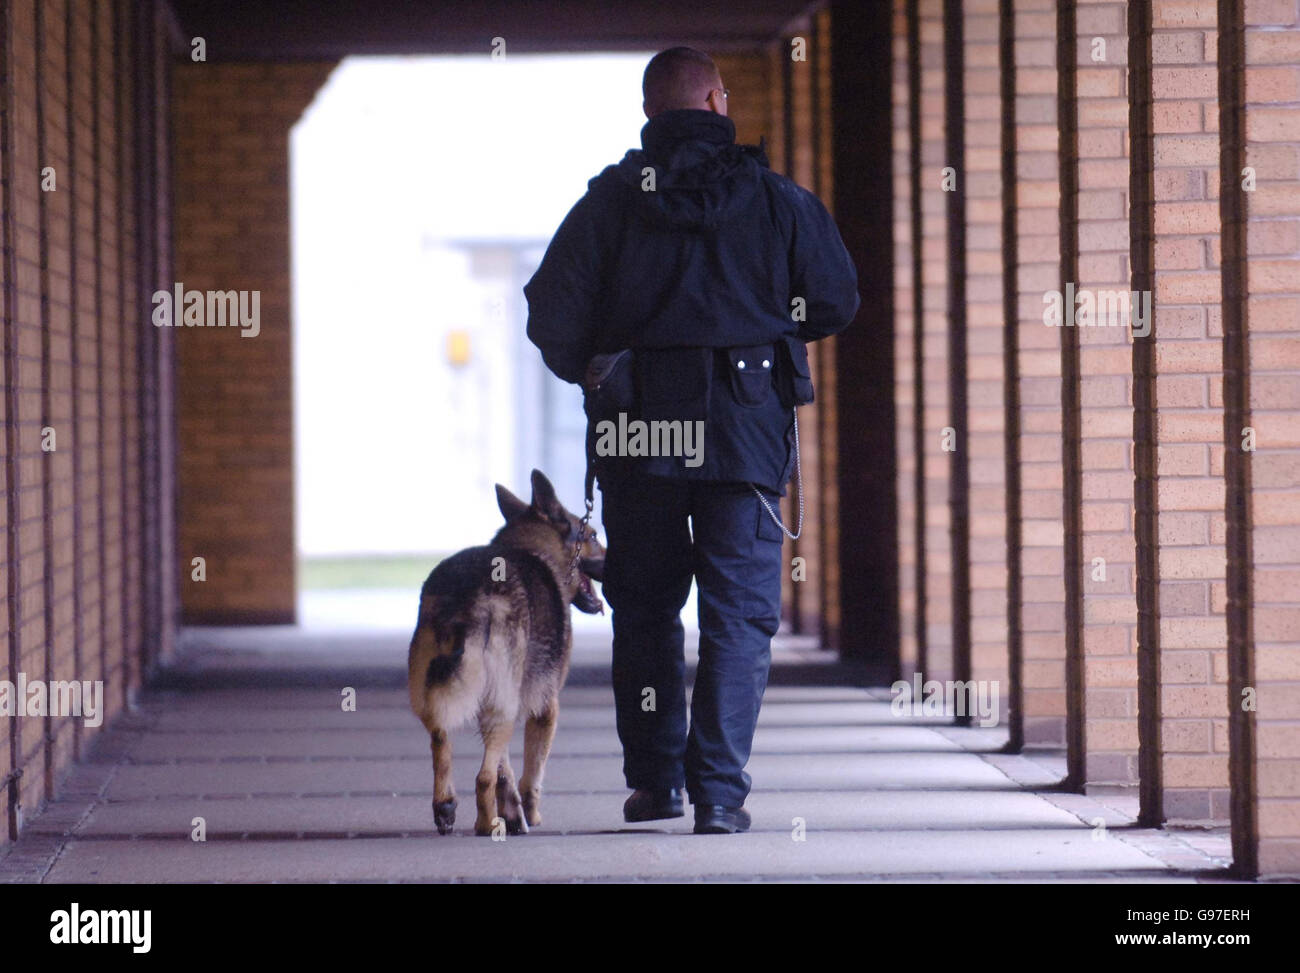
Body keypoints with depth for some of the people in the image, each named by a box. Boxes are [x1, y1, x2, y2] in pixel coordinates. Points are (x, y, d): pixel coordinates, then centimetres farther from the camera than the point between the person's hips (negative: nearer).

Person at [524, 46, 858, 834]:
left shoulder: (611, 199, 0)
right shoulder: (776, 199, 1)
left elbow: (552, 317, -3)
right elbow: (836, 302, 3)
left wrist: (586, 370, 17)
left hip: (636, 426, 1)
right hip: (747, 428, -1)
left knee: (645, 606, 15)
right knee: (739, 612, 3)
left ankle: (654, 777, 18)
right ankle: (719, 790, -5)